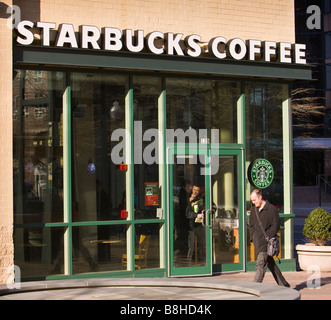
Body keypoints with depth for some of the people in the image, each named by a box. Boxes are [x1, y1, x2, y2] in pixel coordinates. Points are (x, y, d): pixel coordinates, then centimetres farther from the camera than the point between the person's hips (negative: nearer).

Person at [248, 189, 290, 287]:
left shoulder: (271, 209, -8)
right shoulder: (254, 210, 14)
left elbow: (275, 226, -10)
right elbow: (251, 226, 20)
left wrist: (266, 237, -16)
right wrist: (253, 238, 7)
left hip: (266, 243, -8)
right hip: (257, 243, 8)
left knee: (260, 265, -14)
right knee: (271, 264, 13)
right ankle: (283, 284, 23)